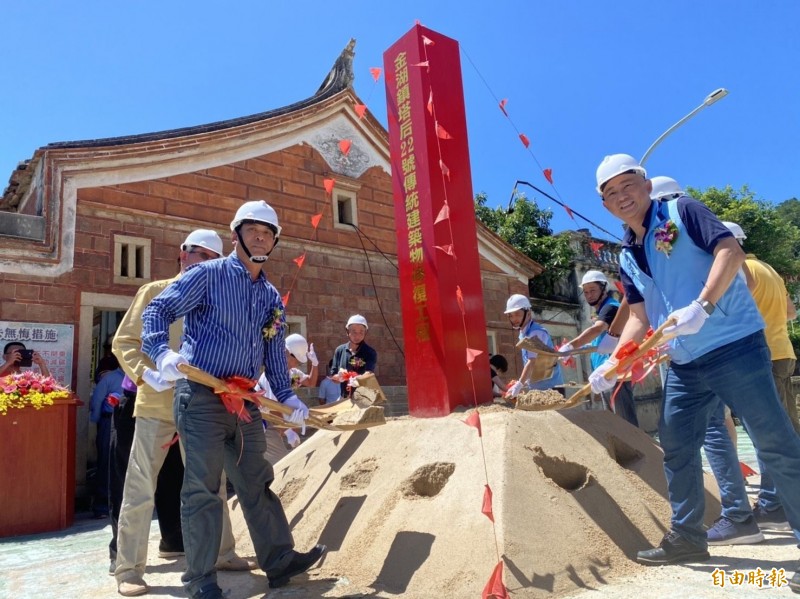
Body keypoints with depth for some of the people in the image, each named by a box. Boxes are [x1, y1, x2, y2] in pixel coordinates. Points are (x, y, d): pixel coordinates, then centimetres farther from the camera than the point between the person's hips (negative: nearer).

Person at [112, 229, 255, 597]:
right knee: (141, 488, 1)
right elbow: (124, 342, -1)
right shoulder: (155, 292, 2)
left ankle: (221, 553, 27)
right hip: (157, 404, -4)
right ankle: (128, 569, 14)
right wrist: (145, 374, -17)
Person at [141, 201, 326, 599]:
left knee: (257, 483, 14)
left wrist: (285, 395, 7)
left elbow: (274, 352, 16)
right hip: (201, 396, -6)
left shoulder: (271, 296, 14)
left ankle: (279, 560, 25)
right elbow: (157, 310, -9)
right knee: (202, 488, 0)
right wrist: (162, 352, -27)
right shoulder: (208, 274, -4)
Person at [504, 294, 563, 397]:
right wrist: (523, 383, 10)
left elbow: (533, 363, -22)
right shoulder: (524, 334, 11)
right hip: (538, 388, 9)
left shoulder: (536, 333, -17)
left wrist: (519, 385, -20)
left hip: (549, 387, -9)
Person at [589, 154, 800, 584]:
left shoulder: (682, 212, -3)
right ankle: (687, 537, 26)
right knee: (676, 447, 11)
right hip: (683, 364, 7)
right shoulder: (627, 257, 13)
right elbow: (640, 317, 14)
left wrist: (702, 306, -29)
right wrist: (613, 364, 4)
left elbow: (731, 251, -16)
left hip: (734, 345, -7)